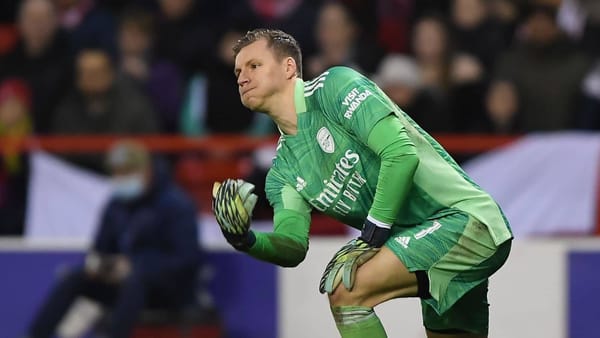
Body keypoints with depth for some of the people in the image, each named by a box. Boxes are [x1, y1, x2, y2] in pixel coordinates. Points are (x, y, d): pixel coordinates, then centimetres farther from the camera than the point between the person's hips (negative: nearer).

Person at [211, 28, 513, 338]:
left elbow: (402, 154, -20)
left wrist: (372, 236, -18)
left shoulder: (334, 86, -9)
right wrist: (247, 241, -18)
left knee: (346, 290, -19)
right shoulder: (283, 168, 15)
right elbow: (292, 246, 2)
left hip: (461, 217, -9)